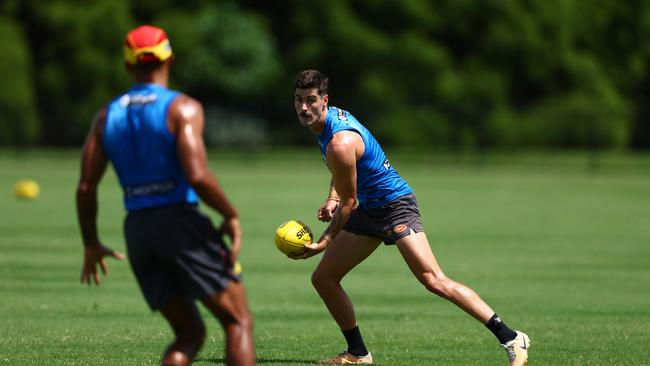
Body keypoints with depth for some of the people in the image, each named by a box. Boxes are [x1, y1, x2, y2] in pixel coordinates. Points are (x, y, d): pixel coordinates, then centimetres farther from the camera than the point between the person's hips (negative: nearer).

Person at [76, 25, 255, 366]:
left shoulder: (107, 115, 11)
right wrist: (231, 216, -4)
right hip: (181, 222, -6)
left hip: (136, 229, 6)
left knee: (189, 333, 14)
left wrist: (91, 244, 18)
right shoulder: (182, 107, -5)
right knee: (238, 323, 2)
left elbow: (85, 188, 6)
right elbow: (197, 176, -18)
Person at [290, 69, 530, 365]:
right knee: (323, 279, 8)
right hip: (369, 209, 10)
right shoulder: (334, 116, 3)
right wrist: (332, 199, 6)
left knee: (433, 281, -21)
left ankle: (511, 339, -19)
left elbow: (348, 203, -19)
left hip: (395, 206, -10)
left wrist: (323, 244, -14)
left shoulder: (340, 143, -27)